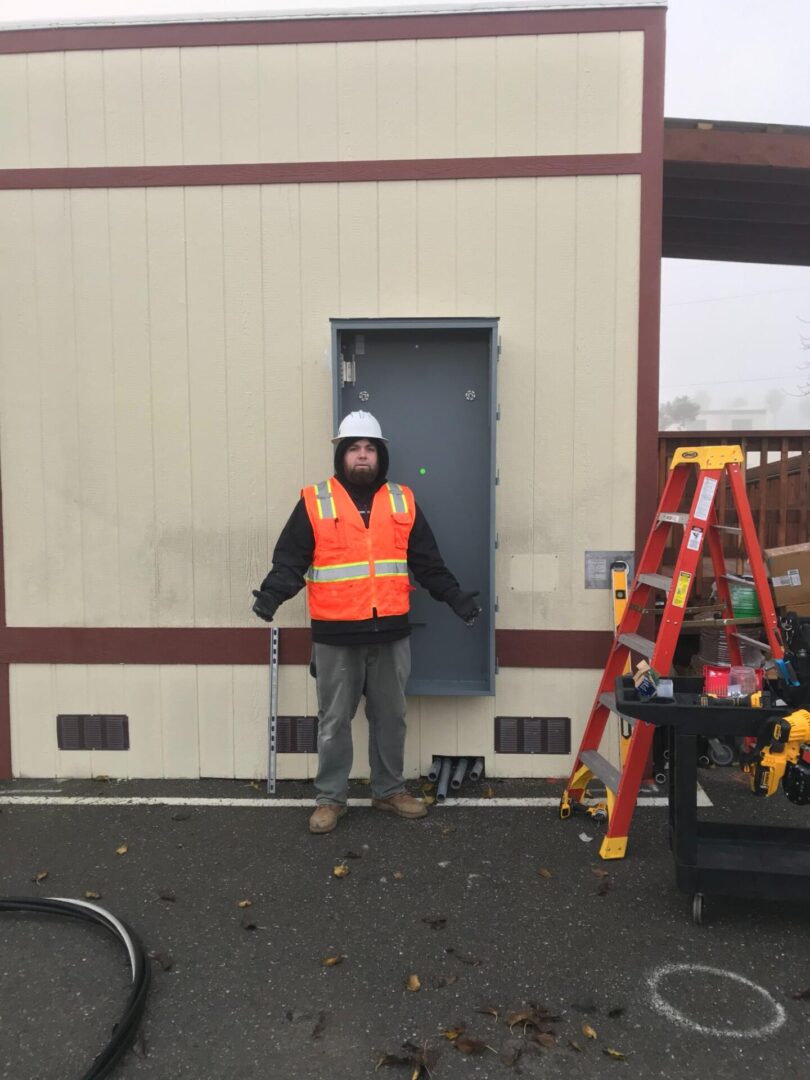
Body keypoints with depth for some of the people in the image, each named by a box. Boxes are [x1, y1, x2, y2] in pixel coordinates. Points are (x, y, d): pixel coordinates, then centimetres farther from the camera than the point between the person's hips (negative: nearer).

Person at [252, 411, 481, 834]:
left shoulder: (402, 501, 8)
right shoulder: (314, 502, -2)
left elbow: (427, 563, 12)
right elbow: (290, 561, -4)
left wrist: (455, 596, 5)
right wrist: (271, 593, -21)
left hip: (390, 632, 3)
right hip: (335, 636, -3)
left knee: (391, 717, 14)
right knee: (334, 721, 8)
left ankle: (389, 791, 31)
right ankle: (330, 798, 23)